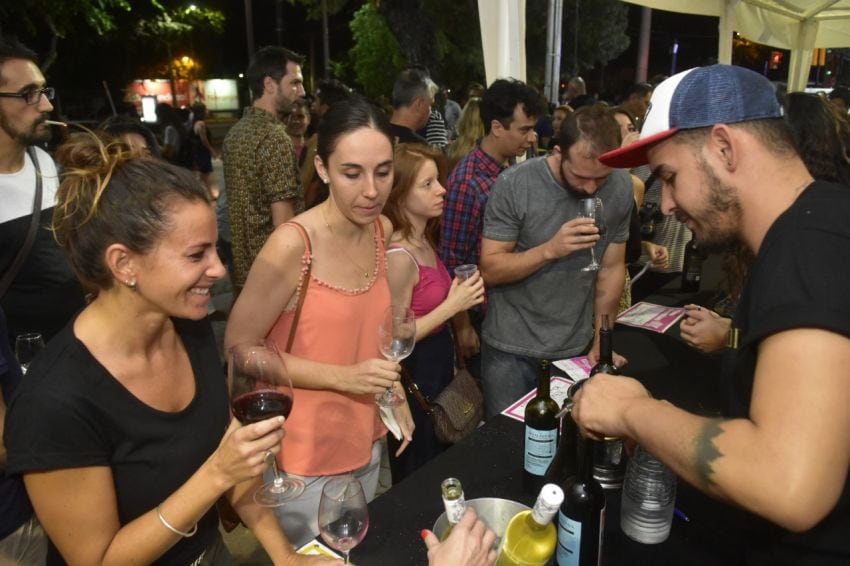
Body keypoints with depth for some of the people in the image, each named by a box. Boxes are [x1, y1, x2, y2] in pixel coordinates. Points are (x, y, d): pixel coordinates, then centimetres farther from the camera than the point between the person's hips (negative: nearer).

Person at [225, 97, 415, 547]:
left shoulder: (382, 230, -5)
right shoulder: (292, 244, -25)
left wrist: (394, 394, 1)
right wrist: (342, 377, -24)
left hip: (366, 439, 6)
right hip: (306, 452, -6)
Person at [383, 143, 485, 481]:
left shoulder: (425, 241, 2)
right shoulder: (399, 257, -26)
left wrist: (465, 296, 0)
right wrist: (453, 306, -23)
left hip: (438, 367, 9)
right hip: (413, 377, -9)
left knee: (441, 464, 26)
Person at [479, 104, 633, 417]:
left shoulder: (621, 188, -6)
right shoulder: (514, 184, -16)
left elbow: (612, 267, 2)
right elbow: (490, 271, -14)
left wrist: (601, 339, 1)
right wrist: (550, 249, -27)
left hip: (577, 348, 3)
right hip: (511, 349, -2)